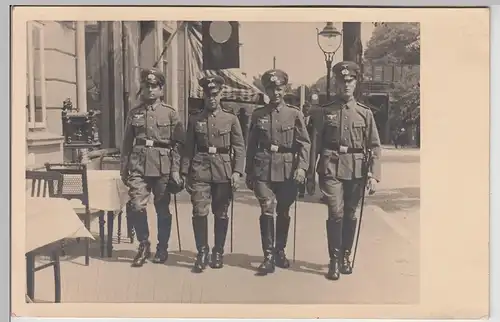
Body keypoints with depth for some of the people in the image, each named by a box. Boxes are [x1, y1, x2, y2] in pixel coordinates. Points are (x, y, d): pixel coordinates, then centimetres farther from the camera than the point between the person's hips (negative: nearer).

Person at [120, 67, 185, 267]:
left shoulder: (170, 113, 3)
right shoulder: (134, 113, 11)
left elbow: (178, 144, 0)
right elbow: (127, 143, 13)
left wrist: (175, 170, -6)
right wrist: (124, 168, 10)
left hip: (163, 167, -1)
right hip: (139, 166, 2)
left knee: (162, 209, 7)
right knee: (136, 206, -10)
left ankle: (162, 249, 22)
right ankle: (144, 245, 9)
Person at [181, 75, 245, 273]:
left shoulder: (231, 118, 4)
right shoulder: (195, 120, 8)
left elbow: (239, 147, 1)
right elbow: (188, 148, 9)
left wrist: (237, 171, -8)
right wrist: (185, 172, 4)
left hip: (223, 172, 0)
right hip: (200, 170, 0)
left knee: (221, 214, 7)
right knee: (199, 212, -8)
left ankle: (218, 252, 20)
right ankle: (202, 253, 3)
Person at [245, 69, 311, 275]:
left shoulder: (295, 114, 3)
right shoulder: (258, 115, 7)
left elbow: (304, 143, -1)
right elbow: (251, 146, 12)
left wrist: (301, 167, -14)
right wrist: (249, 173, 11)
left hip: (287, 171, 0)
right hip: (263, 170, 0)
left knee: (283, 213, 11)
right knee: (267, 210, -12)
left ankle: (280, 251, 28)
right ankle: (268, 256, -7)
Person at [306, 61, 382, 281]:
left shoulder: (365, 113, 8)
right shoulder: (324, 112, 4)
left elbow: (374, 147, 6)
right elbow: (315, 145, 4)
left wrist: (374, 175, -2)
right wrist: (310, 176, 3)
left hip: (356, 171, 2)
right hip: (331, 169, -2)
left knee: (350, 214, 10)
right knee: (336, 213, -11)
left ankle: (345, 256, 26)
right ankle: (334, 260, 0)